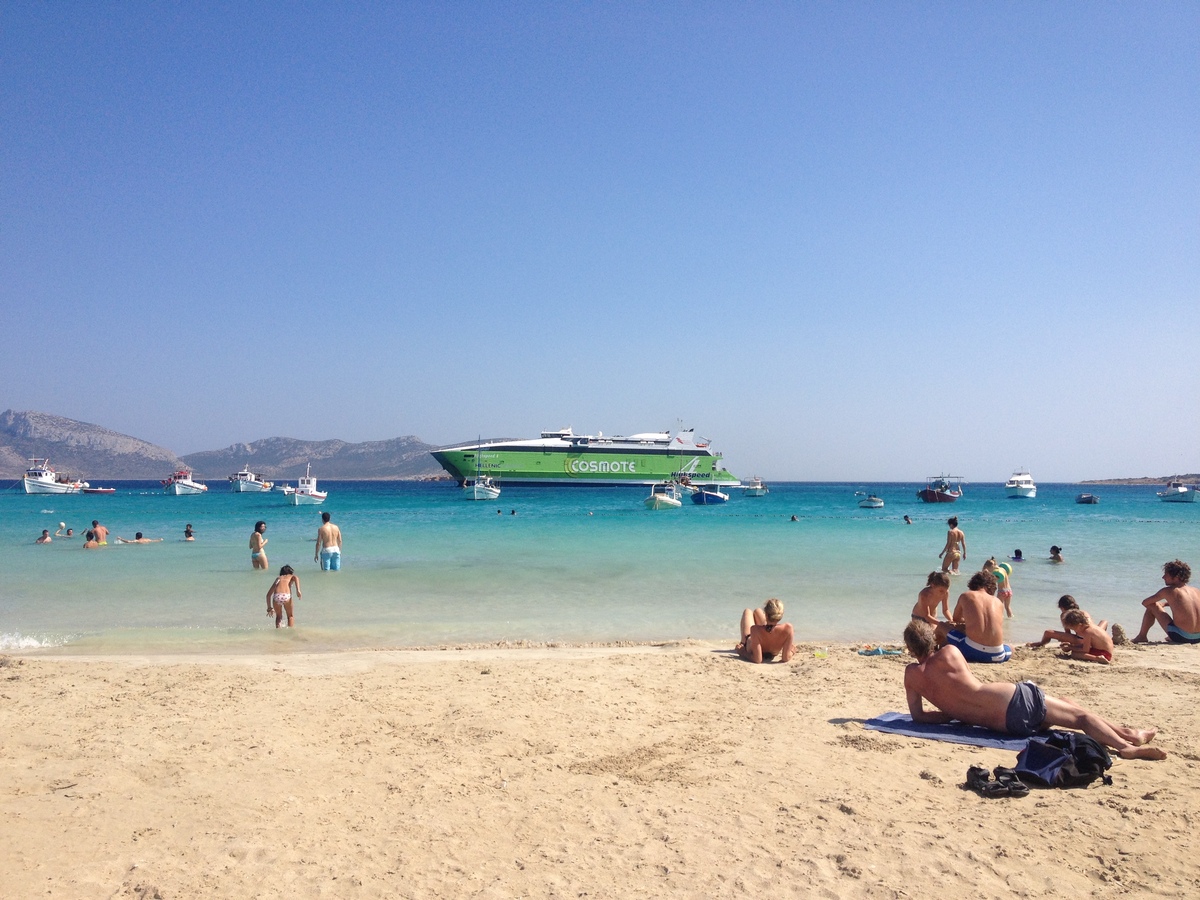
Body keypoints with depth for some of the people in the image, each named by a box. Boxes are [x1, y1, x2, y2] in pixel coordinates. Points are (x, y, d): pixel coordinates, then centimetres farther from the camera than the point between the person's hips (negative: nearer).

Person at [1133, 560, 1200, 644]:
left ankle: (1142, 637, 22)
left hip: (1180, 637, -5)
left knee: (1152, 606, 10)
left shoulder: (1168, 591, -6)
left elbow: (1144, 602, 4)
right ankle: (1170, 638, 44)